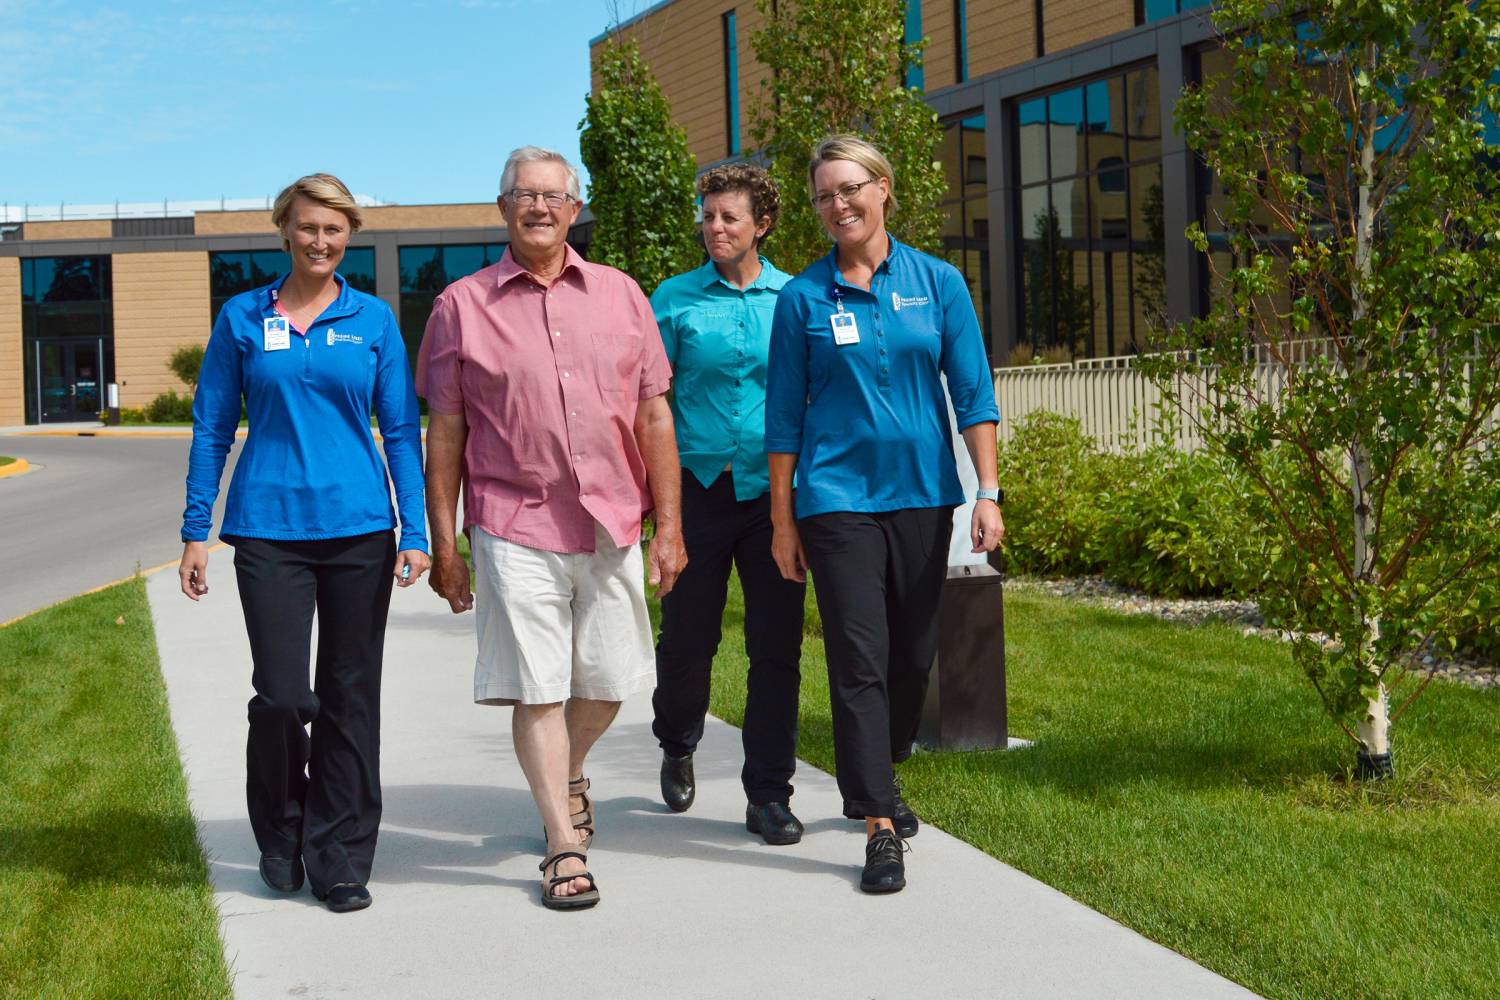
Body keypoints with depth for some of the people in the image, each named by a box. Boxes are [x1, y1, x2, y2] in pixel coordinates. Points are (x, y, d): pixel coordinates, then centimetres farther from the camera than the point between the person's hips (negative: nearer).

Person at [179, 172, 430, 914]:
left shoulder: (373, 320, 6)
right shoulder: (242, 319, 6)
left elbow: (401, 429, 7)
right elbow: (211, 429, 8)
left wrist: (415, 530, -1)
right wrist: (195, 533, 4)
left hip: (358, 527, 1)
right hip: (269, 529, -1)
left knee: (350, 698, 5)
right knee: (281, 693, -6)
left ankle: (340, 860, 16)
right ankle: (280, 838, 20)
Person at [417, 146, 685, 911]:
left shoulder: (619, 295, 8)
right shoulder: (463, 304, 2)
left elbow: (654, 416, 8)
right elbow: (445, 431, 3)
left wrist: (669, 525, 3)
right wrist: (443, 542, 0)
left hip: (611, 524, 3)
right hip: (514, 526, -2)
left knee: (607, 682, 11)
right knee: (536, 690, -2)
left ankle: (570, 777, 41)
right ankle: (564, 845, 9)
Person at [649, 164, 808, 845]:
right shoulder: (675, 299, 3)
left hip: (773, 489, 1)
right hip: (699, 486, -1)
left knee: (776, 646, 1)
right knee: (687, 636, 7)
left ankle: (768, 794, 10)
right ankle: (677, 745, 36)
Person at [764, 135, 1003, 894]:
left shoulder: (937, 283, 3)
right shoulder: (803, 297, 0)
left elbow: (973, 395, 3)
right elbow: (785, 413, 3)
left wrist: (987, 493, -4)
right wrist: (782, 519, 1)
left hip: (922, 494, 2)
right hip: (837, 496, -2)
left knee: (914, 652, 11)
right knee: (859, 658, -7)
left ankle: (874, 779, 34)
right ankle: (880, 826, -4)